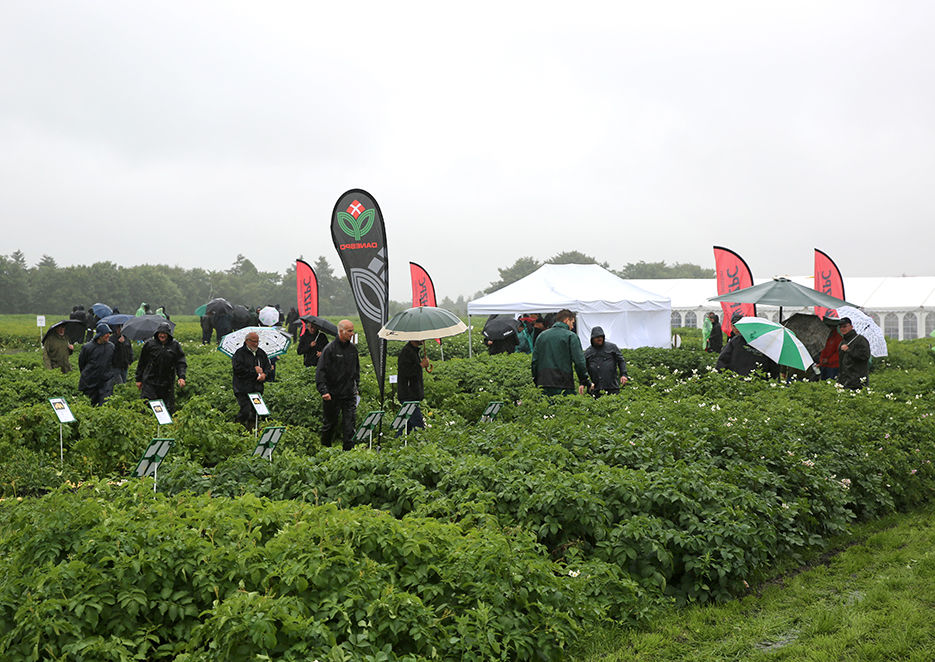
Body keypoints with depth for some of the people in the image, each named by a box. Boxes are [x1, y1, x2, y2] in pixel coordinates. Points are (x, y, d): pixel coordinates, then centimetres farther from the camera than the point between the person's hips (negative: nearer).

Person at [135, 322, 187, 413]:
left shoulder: (175, 345, 2)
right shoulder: (150, 344, 1)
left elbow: (181, 362, 2)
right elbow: (141, 363, 9)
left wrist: (181, 377, -14)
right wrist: (138, 379, 10)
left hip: (167, 384, 1)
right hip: (150, 382, -1)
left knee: (168, 408, 5)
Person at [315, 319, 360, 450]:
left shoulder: (353, 348, 8)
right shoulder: (330, 349, -11)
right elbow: (320, 371, -12)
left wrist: (357, 386, 19)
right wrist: (323, 391, -18)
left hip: (349, 394, 4)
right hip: (333, 394, -4)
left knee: (350, 422, -3)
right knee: (330, 423, 8)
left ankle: (349, 448, 1)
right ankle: (325, 448, 26)